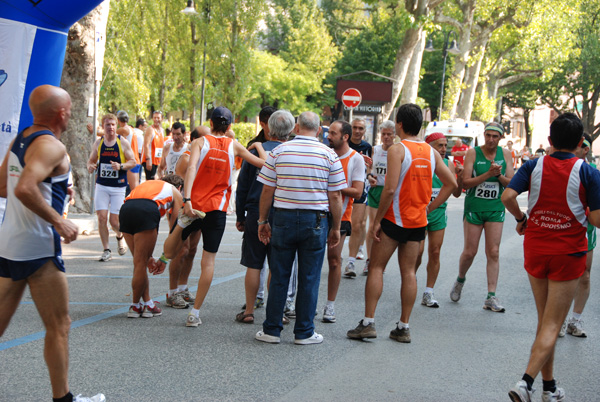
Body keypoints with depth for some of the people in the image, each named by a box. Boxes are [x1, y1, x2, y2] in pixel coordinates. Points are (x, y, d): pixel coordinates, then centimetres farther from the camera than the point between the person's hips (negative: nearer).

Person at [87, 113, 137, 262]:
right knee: (101, 217, -7)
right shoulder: (98, 142, 6)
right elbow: (91, 160, 14)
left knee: (114, 220, -3)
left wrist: (121, 166, -20)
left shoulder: (123, 142, -2)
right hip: (101, 185, 2)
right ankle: (106, 250, 4)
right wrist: (90, 167, -10)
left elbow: (133, 161, -1)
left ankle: (120, 237, 32)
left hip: (118, 187, -2)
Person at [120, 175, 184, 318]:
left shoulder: (148, 184, 41)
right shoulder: (175, 192, 28)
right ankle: (135, 306, 13)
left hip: (125, 208, 5)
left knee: (140, 262, 15)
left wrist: (149, 256, 42)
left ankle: (147, 303, 19)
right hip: (147, 211, -5)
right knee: (140, 263, 5)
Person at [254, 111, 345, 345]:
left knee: (279, 276, 8)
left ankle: (272, 330, 12)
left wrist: (263, 221, 10)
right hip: (315, 220, -1)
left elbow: (267, 191, 1)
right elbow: (335, 197, -1)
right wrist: (335, 228, 7)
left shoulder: (279, 152, 1)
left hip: (283, 219, 1)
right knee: (309, 279, 5)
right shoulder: (329, 155, -1)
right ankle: (304, 332, 10)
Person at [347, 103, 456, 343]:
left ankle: (368, 323, 0)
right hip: (418, 221, 5)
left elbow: (390, 189, -19)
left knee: (376, 268, 4)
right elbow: (451, 183, 11)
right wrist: (429, 207, 12)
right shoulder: (431, 152, 7)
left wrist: (377, 220, -12)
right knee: (409, 272, 10)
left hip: (395, 219, -5)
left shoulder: (397, 150, -12)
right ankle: (403, 328, 12)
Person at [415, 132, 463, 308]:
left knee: (435, 253, 3)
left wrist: (460, 176, -9)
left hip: (439, 213, 4)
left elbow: (456, 193, 7)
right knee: (418, 251, -9)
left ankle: (429, 293, 10)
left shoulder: (448, 165, 5)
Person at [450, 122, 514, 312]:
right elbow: (466, 182, -12)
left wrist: (499, 176, -20)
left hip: (495, 209, 2)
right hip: (474, 208, -2)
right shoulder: (473, 153, -6)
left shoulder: (505, 155, 2)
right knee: (470, 252, 2)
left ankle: (491, 297, -1)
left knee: (493, 253, -3)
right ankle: (460, 280, 32)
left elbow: (511, 183, 0)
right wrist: (488, 174, -23)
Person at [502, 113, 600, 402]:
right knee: (552, 324, 0)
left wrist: (521, 219, 4)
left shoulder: (534, 166, -3)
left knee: (544, 319, 17)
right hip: (568, 252, -3)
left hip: (535, 248, 4)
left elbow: (507, 196, -14)